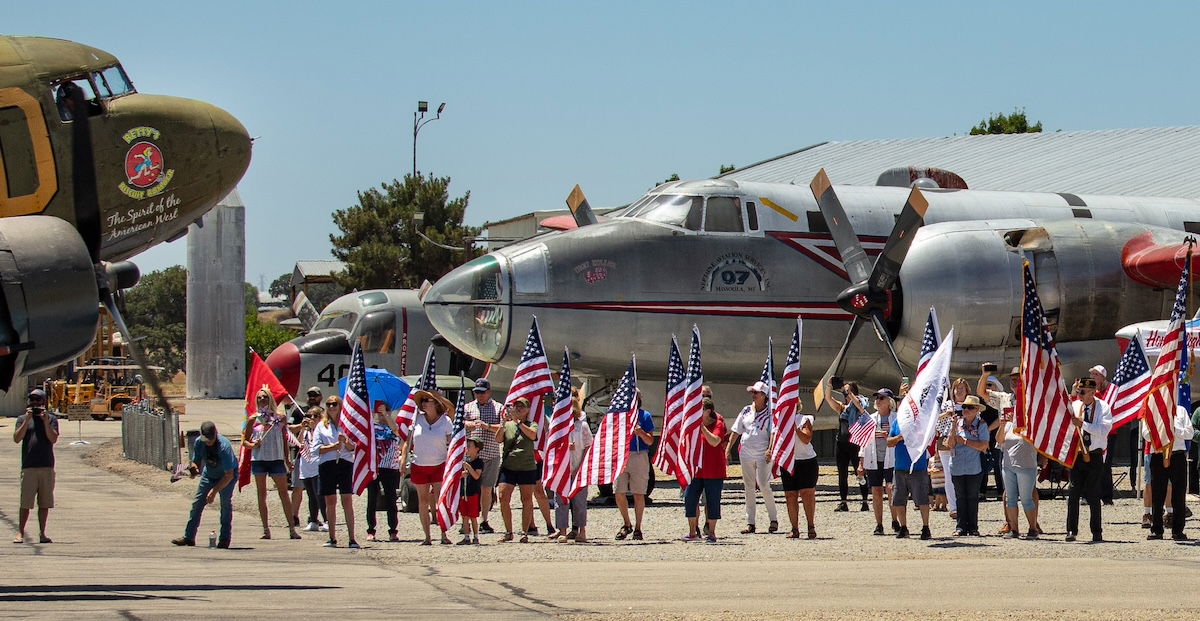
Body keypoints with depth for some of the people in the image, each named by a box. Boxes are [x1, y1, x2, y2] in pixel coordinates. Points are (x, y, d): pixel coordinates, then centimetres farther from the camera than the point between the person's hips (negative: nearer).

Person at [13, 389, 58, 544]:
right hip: (28, 466, -1)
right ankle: (20, 532, 2)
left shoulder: (51, 419, 9)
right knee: (25, 503, -4)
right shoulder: (22, 419, 9)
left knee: (45, 503, 4)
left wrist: (45, 421, -12)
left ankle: (42, 533, 10)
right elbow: (17, 438, -4)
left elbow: (53, 439, -4)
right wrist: (27, 420, -10)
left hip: (47, 466, 1)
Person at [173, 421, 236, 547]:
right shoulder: (199, 442, -20)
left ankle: (225, 539, -11)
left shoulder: (223, 446, -35)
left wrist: (214, 491, -37)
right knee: (197, 502, 0)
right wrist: (194, 468, -27)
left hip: (227, 475, -5)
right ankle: (189, 537, 7)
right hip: (209, 473, 5)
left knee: (225, 501, -19)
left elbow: (229, 475, -33)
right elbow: (196, 461, -2)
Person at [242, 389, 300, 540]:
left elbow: (285, 439, 12)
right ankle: (266, 530, 7)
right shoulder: (253, 419, 5)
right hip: (258, 459, 1)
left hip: (276, 459, -1)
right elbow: (244, 440, 10)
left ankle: (292, 529, 0)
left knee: (284, 493, -1)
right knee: (261, 494, 3)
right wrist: (252, 445, -11)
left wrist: (287, 459, 10)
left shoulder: (279, 418, 6)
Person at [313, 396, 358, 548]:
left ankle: (352, 539, -8)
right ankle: (332, 538, 9)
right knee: (330, 502, 3)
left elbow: (354, 447, 7)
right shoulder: (321, 426, 13)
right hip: (327, 465, 1)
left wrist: (345, 442, -14)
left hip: (345, 463, -1)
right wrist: (332, 447, -9)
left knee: (347, 501, -7)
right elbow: (315, 448, 4)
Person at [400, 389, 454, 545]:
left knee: (440, 501, -10)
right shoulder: (416, 419, 2)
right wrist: (403, 461, -1)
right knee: (423, 501, 5)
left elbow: (451, 444, 1)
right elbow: (408, 441, 7)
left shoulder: (445, 421, -2)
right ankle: (427, 537, 10)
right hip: (419, 466, 2)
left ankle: (444, 535, -7)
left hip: (439, 466, -2)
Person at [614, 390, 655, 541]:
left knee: (638, 494, -1)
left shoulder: (644, 415, 3)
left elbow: (650, 441, 1)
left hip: (639, 456, -2)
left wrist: (641, 433, -18)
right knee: (618, 493, -1)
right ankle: (626, 525, 18)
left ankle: (637, 528, 9)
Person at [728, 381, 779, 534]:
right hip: (746, 453, 5)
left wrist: (769, 449, -20)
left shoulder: (770, 412, -1)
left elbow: (773, 433, -8)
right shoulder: (746, 411, 12)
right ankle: (750, 523, 8)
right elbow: (736, 431, 15)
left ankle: (774, 519, 2)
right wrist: (728, 448, 9)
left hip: (763, 454, -5)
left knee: (763, 485, -11)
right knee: (749, 487, 5)